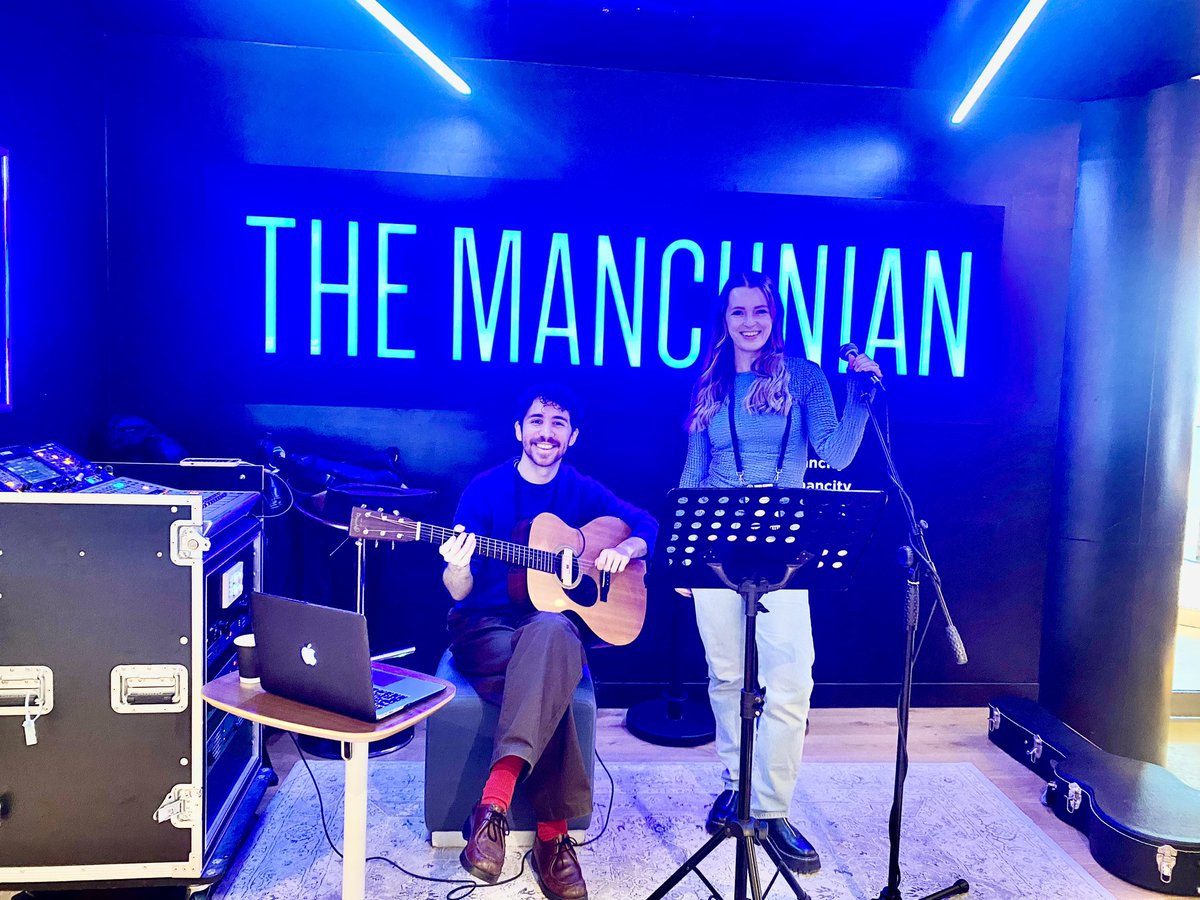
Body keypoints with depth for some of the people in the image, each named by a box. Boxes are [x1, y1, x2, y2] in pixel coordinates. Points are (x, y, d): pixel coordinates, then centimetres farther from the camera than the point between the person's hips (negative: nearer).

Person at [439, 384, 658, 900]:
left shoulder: (583, 492, 8)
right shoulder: (485, 489, -1)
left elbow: (650, 527, 13)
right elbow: (460, 593, -4)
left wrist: (625, 550, -9)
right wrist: (458, 567, -28)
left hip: (555, 622, 2)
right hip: (486, 627, -1)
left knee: (550, 632, -39)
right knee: (550, 681, -37)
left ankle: (495, 802, -43)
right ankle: (553, 832, -31)